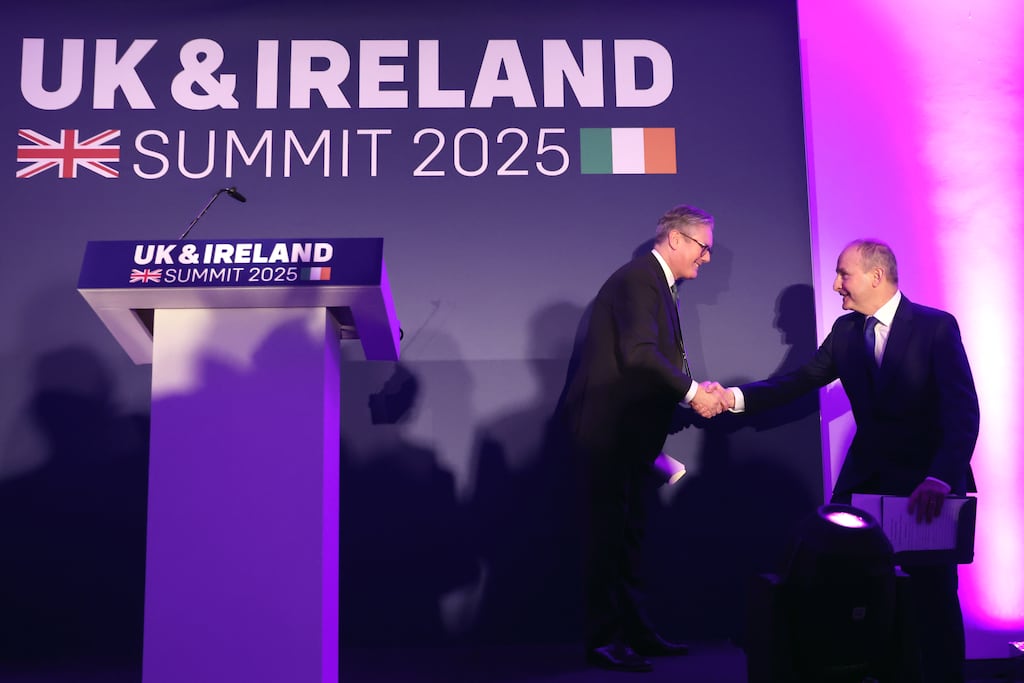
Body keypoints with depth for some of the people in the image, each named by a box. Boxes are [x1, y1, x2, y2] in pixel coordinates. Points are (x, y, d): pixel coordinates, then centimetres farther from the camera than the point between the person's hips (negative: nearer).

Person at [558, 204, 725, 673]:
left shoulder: (658, 285, 18)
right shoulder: (638, 278, -12)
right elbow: (638, 353, -24)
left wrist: (696, 393, 3)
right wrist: (691, 392, -17)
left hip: (630, 429, 10)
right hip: (607, 426, -10)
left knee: (627, 533, 14)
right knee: (608, 533, -4)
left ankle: (633, 630, 23)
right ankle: (603, 640, 5)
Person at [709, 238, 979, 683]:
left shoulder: (937, 327, -13)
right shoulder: (845, 330, 2)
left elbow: (964, 410, -22)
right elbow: (800, 382, 3)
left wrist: (940, 477, -36)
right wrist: (735, 397, -10)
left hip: (926, 478, -4)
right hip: (865, 474, 4)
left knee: (933, 593, -2)